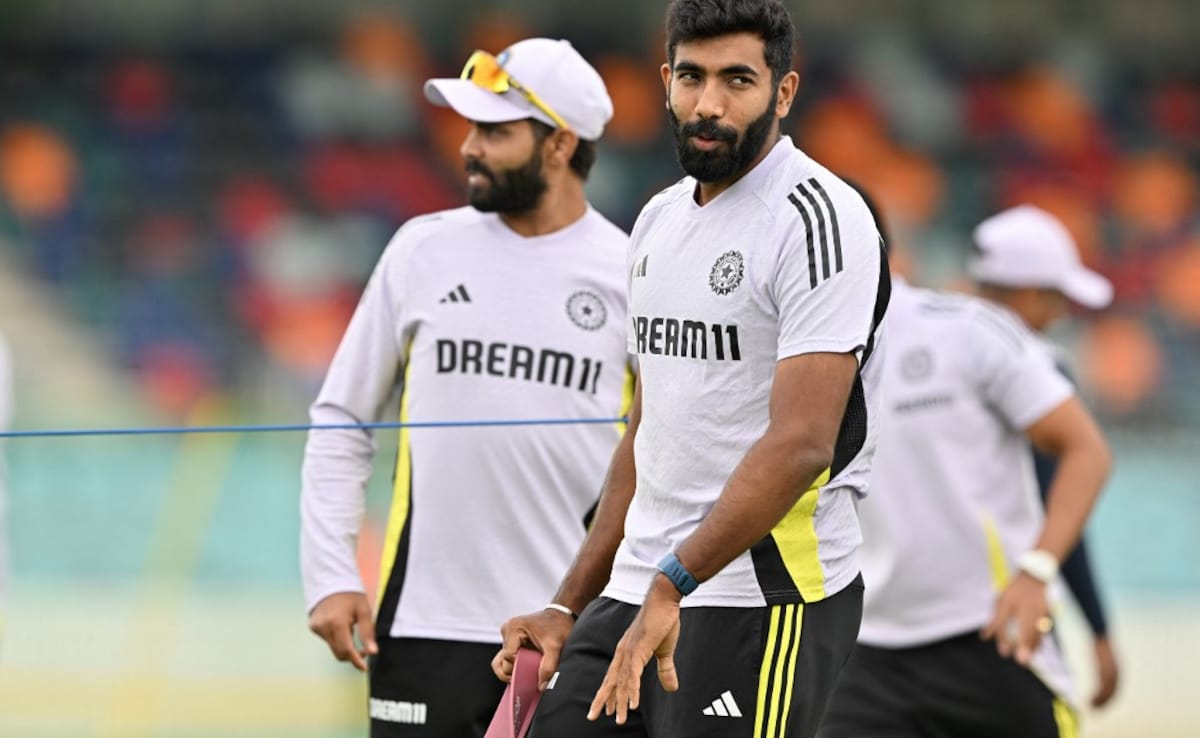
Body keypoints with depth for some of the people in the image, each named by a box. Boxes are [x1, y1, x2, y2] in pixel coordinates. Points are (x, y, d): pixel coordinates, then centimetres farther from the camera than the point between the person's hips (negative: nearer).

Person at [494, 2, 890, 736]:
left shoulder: (818, 220, -12)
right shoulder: (660, 221, 15)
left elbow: (799, 445, -21)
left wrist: (670, 587, -25)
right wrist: (571, 609, 20)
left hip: (763, 603, -8)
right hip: (637, 593, 8)